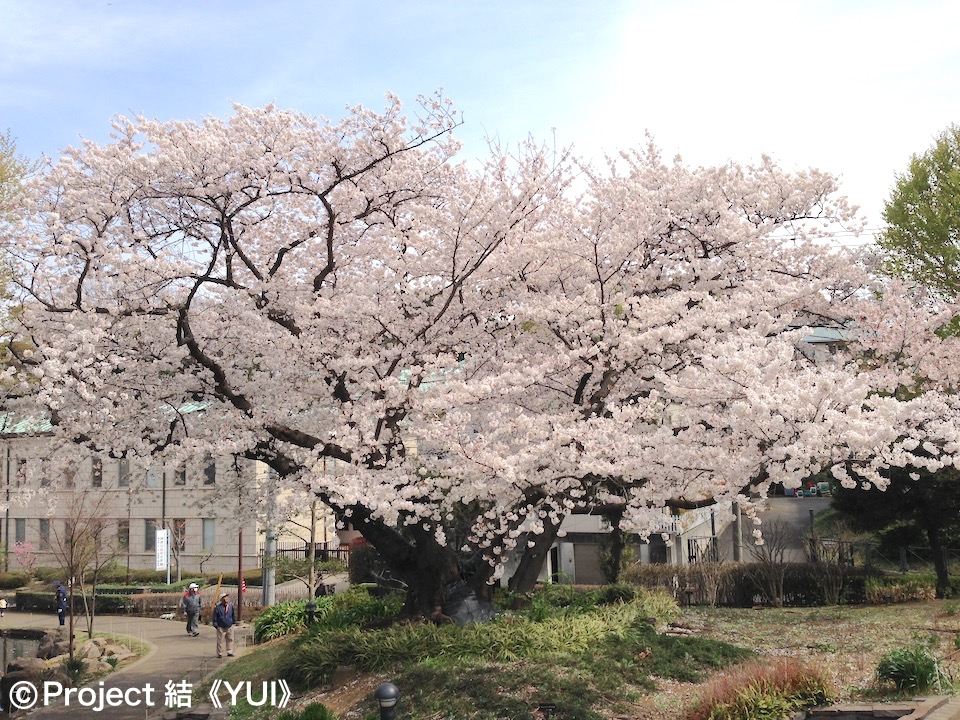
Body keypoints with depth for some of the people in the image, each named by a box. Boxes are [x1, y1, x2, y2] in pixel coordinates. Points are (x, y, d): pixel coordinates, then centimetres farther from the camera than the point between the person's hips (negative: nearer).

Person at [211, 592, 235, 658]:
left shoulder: (231, 606, 0)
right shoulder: (217, 607, -13)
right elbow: (215, 617, -6)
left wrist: (233, 622, 16)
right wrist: (216, 625, -8)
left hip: (230, 626, 4)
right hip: (221, 627, -4)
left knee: (230, 640, 10)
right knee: (220, 641, 1)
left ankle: (230, 652, 21)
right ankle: (219, 654, 12)